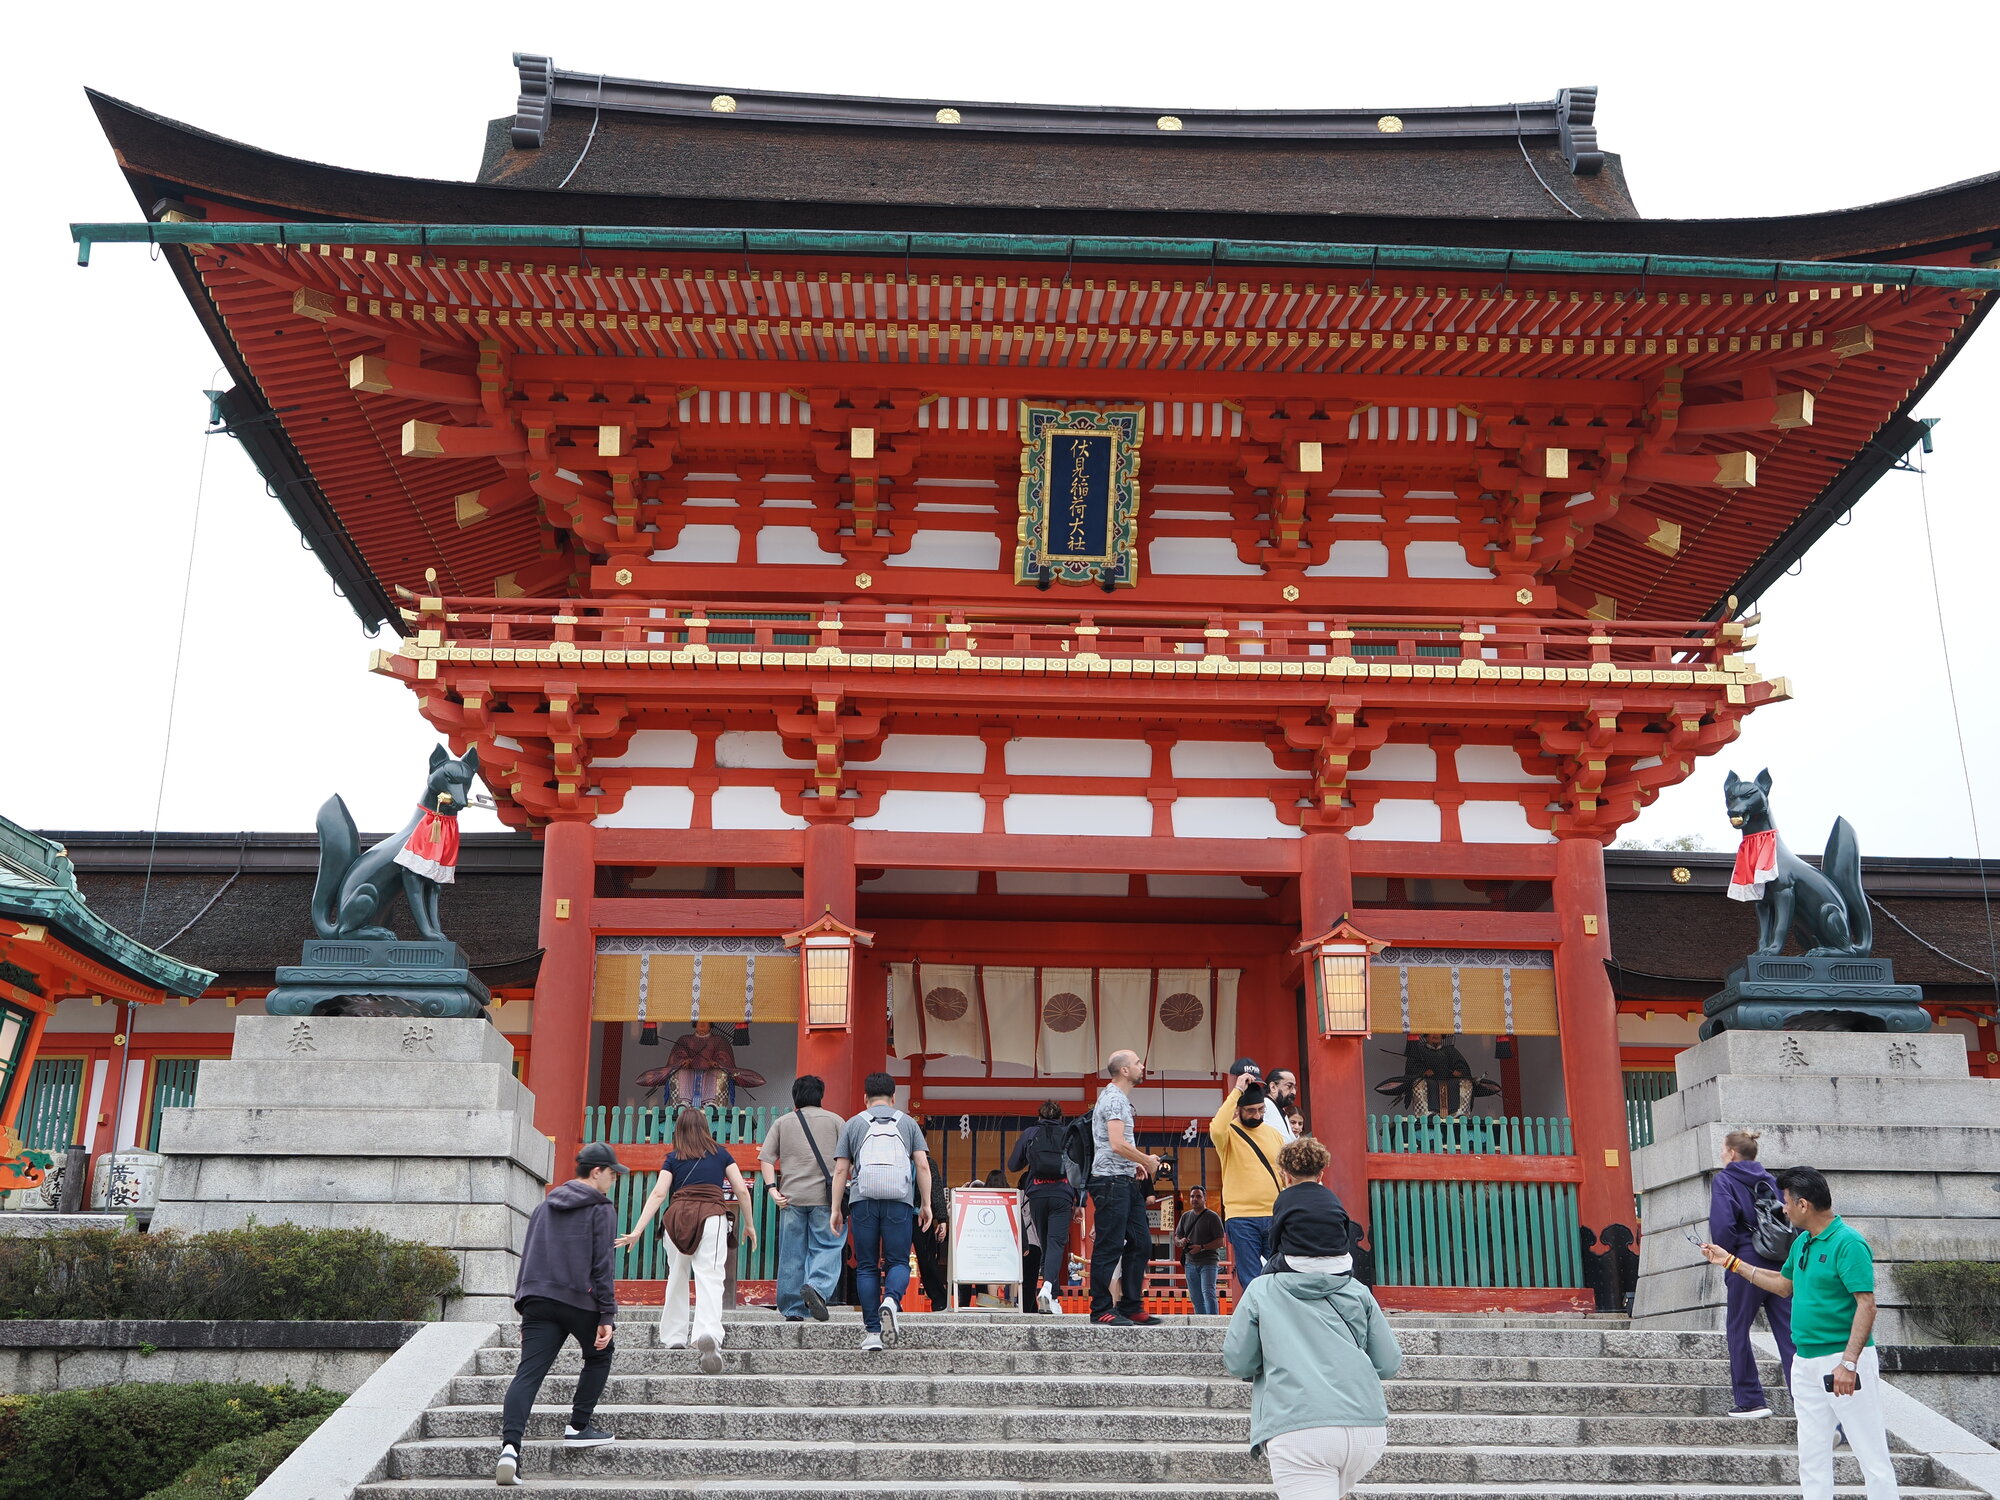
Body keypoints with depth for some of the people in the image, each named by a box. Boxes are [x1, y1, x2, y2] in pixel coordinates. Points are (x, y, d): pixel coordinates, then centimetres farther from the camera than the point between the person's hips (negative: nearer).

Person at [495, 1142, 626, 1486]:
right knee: (599, 1356, 22)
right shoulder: (601, 1209, 2)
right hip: (580, 1301, -4)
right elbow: (601, 1265, -6)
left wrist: (525, 1308, 25)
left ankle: (510, 1446, -24)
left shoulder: (544, 1207, 22)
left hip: (537, 1301, 5)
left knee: (528, 1374, -6)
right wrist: (608, 1315, -6)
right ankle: (578, 1428, 18)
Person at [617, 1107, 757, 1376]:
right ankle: (708, 1333, -33)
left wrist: (637, 1231, 0)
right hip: (712, 1215, -1)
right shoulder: (721, 1154, 16)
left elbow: (658, 1194, 4)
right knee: (709, 1278, -11)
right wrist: (749, 1224, 22)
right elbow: (742, 1191, 11)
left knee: (677, 1277, 18)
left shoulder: (673, 1159, 16)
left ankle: (673, 1337, 21)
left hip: (677, 1216, 2)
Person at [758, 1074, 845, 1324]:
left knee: (792, 1254, 6)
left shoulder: (782, 1122, 13)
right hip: (824, 1196, -2)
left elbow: (766, 1158, 3)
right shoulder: (834, 1120, 8)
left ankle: (793, 1311, 8)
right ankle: (817, 1286, -23)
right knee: (826, 1247, 2)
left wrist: (772, 1189, -2)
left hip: (791, 1196, 2)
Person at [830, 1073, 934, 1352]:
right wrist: (926, 1204, 9)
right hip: (899, 1201, 0)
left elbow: (840, 1170, 9)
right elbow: (923, 1166, 6)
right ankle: (891, 1300, -25)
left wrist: (836, 1209, 11)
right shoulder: (908, 1123, 14)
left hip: (863, 1201, 0)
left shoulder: (853, 1124, 14)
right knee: (898, 1262, 5)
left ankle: (871, 1331, 1)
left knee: (866, 1266, 6)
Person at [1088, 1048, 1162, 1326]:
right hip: (1111, 1181, -10)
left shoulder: (1121, 1099, 20)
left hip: (1127, 1182, 10)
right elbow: (1117, 1144, -22)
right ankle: (1101, 1310, -3)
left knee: (1140, 1243, 10)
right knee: (1109, 1247, -7)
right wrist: (1148, 1162, -9)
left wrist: (1137, 1165, 18)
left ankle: (1131, 1306, 16)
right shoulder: (1113, 1098, -12)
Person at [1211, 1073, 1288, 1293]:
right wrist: (1237, 1091, -23)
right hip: (1242, 1219, -4)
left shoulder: (1273, 1133, 13)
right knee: (1251, 1283, -4)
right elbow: (1216, 1130, -28)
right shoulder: (1230, 1133, -2)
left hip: (1275, 1217, 4)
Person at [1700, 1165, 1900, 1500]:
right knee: (1812, 1455, 12)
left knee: (1871, 1452, -5)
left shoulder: (1848, 1244, -16)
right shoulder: (1802, 1243, 12)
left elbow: (1866, 1305, -21)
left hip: (1844, 1361, -9)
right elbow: (1783, 1285, 28)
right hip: (1806, 1364, 9)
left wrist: (1849, 1363, -27)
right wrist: (1731, 1262, 27)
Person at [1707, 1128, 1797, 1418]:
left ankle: (1750, 1400, 8)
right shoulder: (1771, 1181, 13)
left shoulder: (1723, 1181, -4)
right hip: (1782, 1266, 5)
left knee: (1738, 1330, 7)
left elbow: (1722, 1225, -16)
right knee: (1789, 1333, 5)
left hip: (1747, 1265, -5)